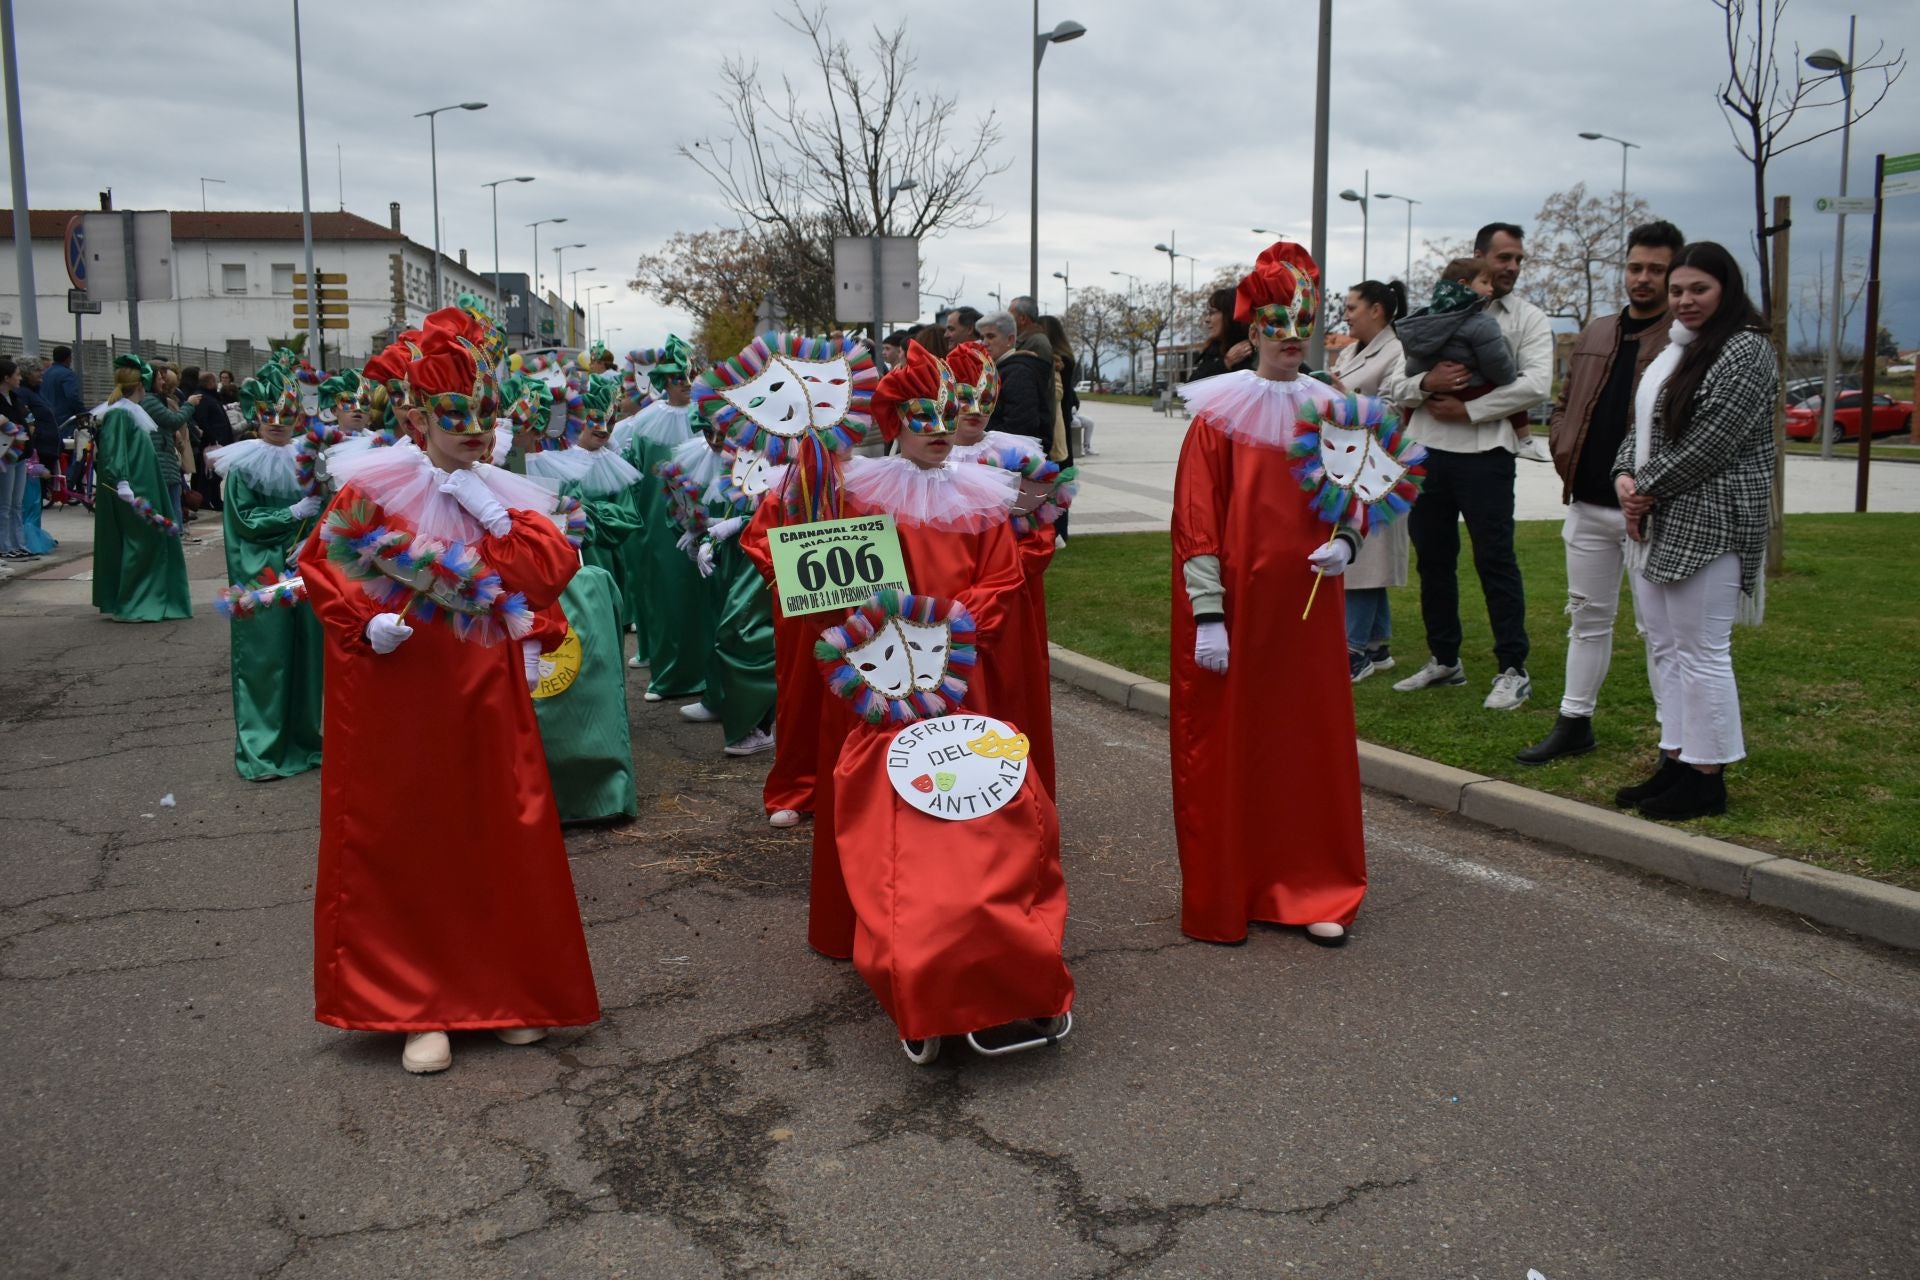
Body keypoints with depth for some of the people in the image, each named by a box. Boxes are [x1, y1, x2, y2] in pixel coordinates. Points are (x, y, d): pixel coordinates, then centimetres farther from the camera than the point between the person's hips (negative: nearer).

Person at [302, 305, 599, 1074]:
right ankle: (417, 1008, 16)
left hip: (486, 699, 3)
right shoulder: (375, 489, -2)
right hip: (400, 699, -2)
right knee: (405, 851, 3)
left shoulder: (509, 496, 6)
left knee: (502, 845, 6)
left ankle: (505, 993, 22)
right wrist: (366, 625, -15)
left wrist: (492, 511, -14)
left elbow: (554, 569, -6)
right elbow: (322, 565, -1)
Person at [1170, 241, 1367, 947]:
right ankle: (1221, 899, 16)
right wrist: (1207, 615, -15)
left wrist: (1346, 542, -7)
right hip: (1235, 606, -4)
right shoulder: (1219, 413, -5)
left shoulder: (1330, 412, 8)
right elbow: (1196, 519, -9)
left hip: (1306, 606, 4)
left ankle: (1312, 891, 21)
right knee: (1226, 749, 3)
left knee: (1313, 743, 8)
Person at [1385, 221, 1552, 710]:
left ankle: (1512, 670, 5)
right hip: (1427, 450, 4)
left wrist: (1466, 409, -13)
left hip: (1484, 453, -4)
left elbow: (1535, 385, -11)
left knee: (1495, 560, -3)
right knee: (1432, 558, 11)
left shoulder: (1528, 319, 4)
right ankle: (1444, 660, 24)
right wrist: (1426, 384, -15)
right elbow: (1393, 385, 6)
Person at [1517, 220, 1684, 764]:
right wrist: (1565, 456, 6)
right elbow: (1563, 406, 21)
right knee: (1588, 617, 15)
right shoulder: (1595, 335, 14)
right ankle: (1574, 723, 26)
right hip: (1588, 504, 7)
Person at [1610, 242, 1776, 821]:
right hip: (1657, 523, 9)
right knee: (1666, 648, 13)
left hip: (1707, 526, -9)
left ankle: (1707, 780, 3)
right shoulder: (1673, 348, 17)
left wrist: (1649, 489, -12)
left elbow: (1713, 441, -18)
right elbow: (1642, 423, 18)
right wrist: (1625, 476, 0)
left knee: (1701, 652, -5)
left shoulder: (1746, 350, -10)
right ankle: (1675, 762, 22)